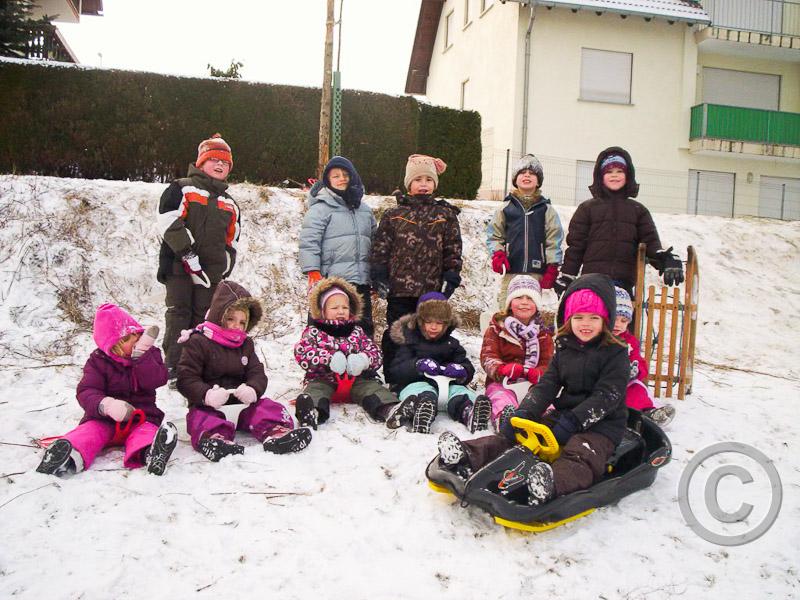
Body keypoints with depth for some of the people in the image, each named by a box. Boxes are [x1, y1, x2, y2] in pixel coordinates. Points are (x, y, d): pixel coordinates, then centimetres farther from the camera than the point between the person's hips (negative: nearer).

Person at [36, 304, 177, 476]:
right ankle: (71, 454, -59)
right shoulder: (99, 361, 1)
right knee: (90, 430, -28)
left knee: (147, 429, -33)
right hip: (105, 418, 1)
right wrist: (105, 404, -33)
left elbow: (155, 381, -11)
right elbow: (86, 392, -10)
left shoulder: (149, 353, 5)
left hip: (140, 417, -1)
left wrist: (141, 354, -20)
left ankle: (149, 452, -66)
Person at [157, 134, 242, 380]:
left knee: (203, 320, 5)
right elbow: (169, 223, -11)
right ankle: (173, 366, -3)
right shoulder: (181, 189, 3)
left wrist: (223, 270, 10)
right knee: (179, 315, -6)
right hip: (179, 267, -4)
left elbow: (232, 242, 23)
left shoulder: (230, 204, 21)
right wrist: (189, 255, -17)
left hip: (211, 273, 5)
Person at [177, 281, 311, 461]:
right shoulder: (198, 342, -3)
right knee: (203, 418, -35)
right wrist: (206, 395, -29)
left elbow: (258, 374, 6)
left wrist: (252, 390, -19)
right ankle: (214, 437, -62)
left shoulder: (246, 344, 14)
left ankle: (275, 433, -42)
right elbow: (186, 379, -10)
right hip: (209, 405, -4)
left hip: (241, 402, 4)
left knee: (271, 409, -17)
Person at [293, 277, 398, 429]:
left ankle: (389, 409, -51)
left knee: (372, 387, -25)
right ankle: (312, 411, -63)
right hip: (323, 379, -2)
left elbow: (376, 354, 11)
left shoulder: (357, 332, 18)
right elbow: (302, 353, -9)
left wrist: (364, 360, -15)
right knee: (315, 389, -32)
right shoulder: (314, 332, 8)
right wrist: (329, 359, -23)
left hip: (356, 379, 2)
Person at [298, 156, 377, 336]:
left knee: (364, 326, 12)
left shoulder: (364, 210, 16)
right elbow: (309, 242, -9)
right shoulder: (320, 208, -3)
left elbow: (374, 242, 23)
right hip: (331, 281, -6)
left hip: (361, 280, 6)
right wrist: (313, 274, -16)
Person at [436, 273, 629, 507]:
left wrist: (574, 421, -26)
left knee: (580, 457, -37)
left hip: (601, 425, -6)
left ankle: (548, 484, -66)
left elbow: (607, 396, -16)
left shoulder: (616, 353, -7)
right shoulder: (564, 350, 10)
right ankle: (466, 457, -28)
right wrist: (524, 413, -14)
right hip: (563, 415, 6)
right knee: (514, 435, -12)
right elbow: (546, 385, 3)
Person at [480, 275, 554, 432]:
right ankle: (504, 417, -68)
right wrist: (502, 369, -28)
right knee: (502, 398, -38)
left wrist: (537, 373, -21)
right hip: (502, 383, -3)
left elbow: (547, 364, 7)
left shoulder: (544, 333, 15)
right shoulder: (497, 327, 9)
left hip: (534, 384, 3)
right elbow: (488, 357, -3)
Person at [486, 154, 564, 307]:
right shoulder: (506, 208, 9)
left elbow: (554, 240, 7)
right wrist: (497, 254, -5)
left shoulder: (547, 210, 9)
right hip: (510, 271, 1)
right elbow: (494, 235, 12)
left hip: (536, 273, 0)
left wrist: (552, 268, 1)